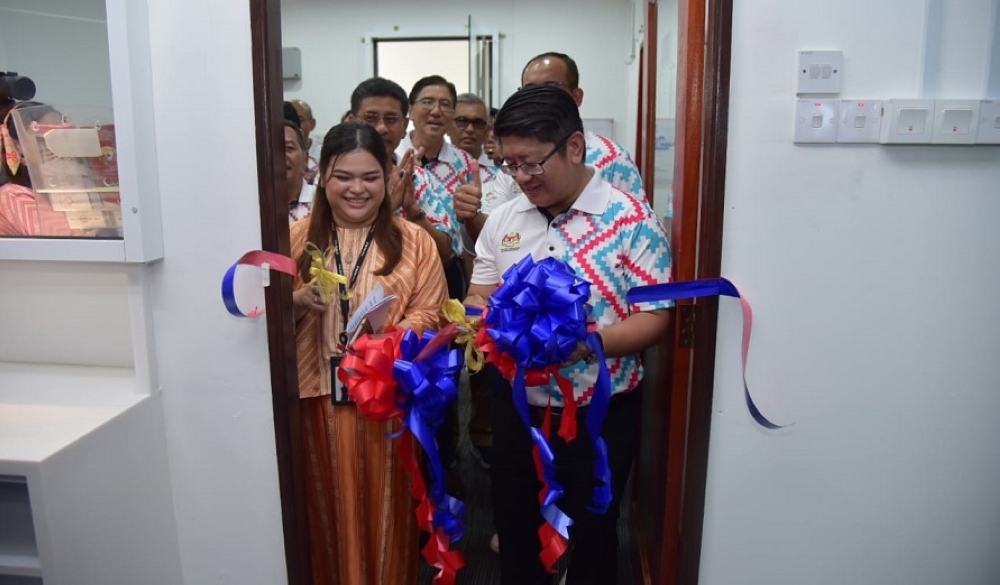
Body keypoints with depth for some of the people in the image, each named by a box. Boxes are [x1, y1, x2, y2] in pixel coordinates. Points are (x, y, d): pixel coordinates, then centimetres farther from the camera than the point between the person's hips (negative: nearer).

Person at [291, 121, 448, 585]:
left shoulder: (413, 240, 1)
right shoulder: (297, 238, 4)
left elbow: (429, 312, -3)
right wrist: (301, 300, -15)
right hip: (319, 393, 2)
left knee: (385, 505, 10)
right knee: (329, 506, 13)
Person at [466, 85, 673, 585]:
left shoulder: (632, 220, -12)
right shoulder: (503, 219, 3)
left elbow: (655, 317, -14)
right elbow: (479, 294, 10)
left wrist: (587, 344, -29)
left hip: (598, 416, -4)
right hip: (516, 408, 4)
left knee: (591, 538, 16)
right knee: (515, 531, 21)